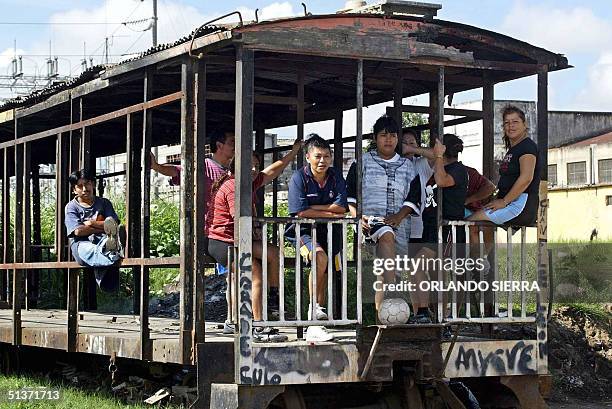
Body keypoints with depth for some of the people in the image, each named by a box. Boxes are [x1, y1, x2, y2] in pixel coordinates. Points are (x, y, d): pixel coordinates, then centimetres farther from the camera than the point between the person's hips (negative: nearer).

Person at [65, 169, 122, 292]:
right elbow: (78, 231, -5)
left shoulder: (104, 203, 19)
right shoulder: (71, 207, 12)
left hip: (101, 240, 3)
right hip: (81, 243, -3)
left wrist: (92, 223, 1)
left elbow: (115, 225, 4)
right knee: (85, 250, -41)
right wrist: (103, 227, -3)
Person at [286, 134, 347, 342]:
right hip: (303, 231, -5)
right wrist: (330, 214, -14)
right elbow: (300, 212, -18)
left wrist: (313, 208, -14)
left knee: (322, 273, 4)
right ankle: (315, 309, -19)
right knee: (320, 257, -31)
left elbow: (341, 208, -9)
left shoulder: (336, 177, 2)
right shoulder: (299, 178, -10)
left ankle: (315, 325, 14)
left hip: (329, 231, 5)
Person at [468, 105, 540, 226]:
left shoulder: (527, 146, -7)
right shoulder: (512, 149, 25)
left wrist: (504, 201, -18)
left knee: (470, 221, -19)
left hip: (521, 205, -10)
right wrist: (497, 201, 11)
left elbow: (526, 178, -20)